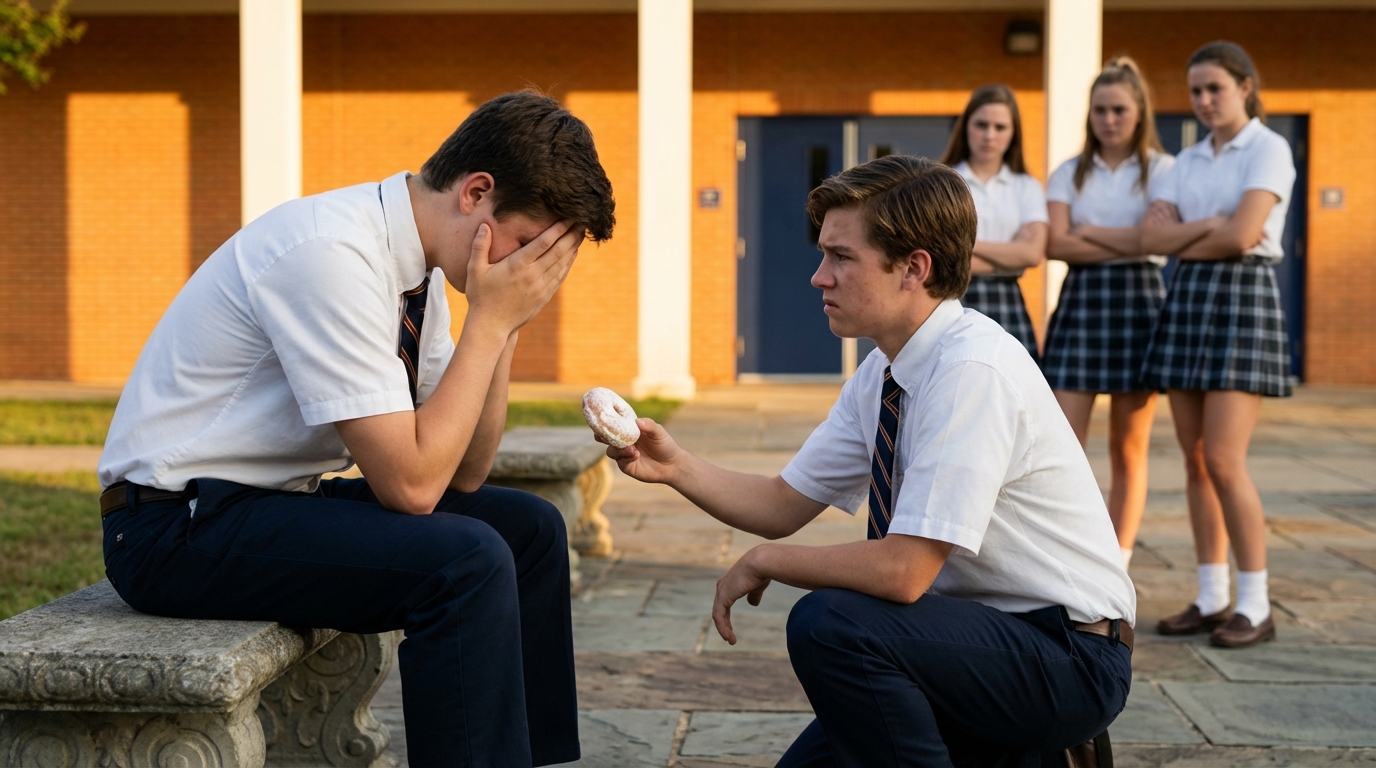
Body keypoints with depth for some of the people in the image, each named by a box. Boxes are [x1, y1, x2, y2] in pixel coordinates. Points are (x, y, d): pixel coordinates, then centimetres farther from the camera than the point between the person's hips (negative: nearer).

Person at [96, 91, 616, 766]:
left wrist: (504, 326, -7)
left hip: (280, 499, 9)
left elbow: (464, 474, 5)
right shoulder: (333, 254, -24)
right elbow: (410, 484, -25)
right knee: (468, 561, -25)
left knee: (530, 528, 5)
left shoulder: (415, 254, 2)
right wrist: (490, 320, -20)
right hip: (179, 527, -9)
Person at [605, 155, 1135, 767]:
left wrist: (763, 563, -15)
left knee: (829, 622, -28)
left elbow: (904, 570, -30)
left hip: (1071, 662, -9)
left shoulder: (975, 370, -26)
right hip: (987, 633, 9)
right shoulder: (880, 376, 3)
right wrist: (675, 467, -9)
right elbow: (784, 506, 8)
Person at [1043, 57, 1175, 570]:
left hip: (1140, 301, -1)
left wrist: (1091, 231, -6)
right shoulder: (1069, 174, 10)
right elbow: (1056, 244, -4)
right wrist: (1127, 243, -11)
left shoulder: (1161, 170, 6)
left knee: (1128, 450, 3)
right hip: (1080, 301, 1)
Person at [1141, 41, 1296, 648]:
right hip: (1187, 301, 7)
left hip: (1242, 298, -7)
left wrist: (1180, 240, -2)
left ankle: (1255, 606, -1)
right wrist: (1209, 224, -12)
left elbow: (1241, 235, -17)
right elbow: (1151, 238, 2)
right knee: (1195, 461, 5)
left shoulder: (1269, 150, -4)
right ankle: (1211, 599, 13)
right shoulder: (1187, 162, 15)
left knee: (1223, 462, -12)